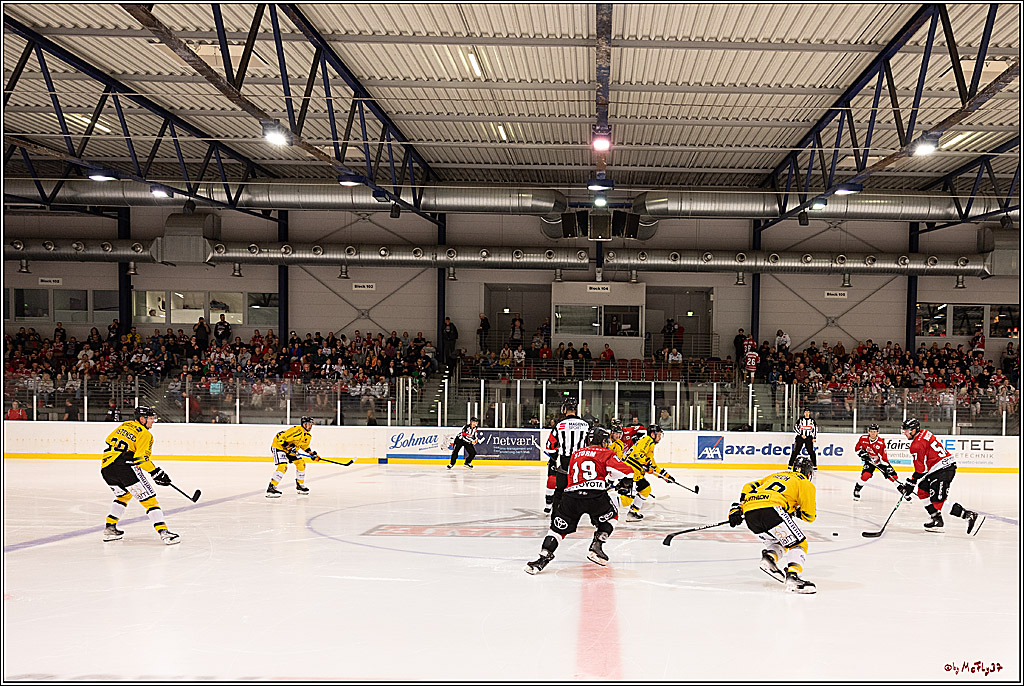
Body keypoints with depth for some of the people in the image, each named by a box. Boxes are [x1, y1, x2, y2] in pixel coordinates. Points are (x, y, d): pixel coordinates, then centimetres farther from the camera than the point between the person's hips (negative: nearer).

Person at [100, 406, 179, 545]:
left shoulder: (125, 425, 21)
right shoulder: (145, 434, -2)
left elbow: (109, 440, 30)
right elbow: (141, 458, -12)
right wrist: (157, 473, -6)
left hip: (105, 468, 8)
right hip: (124, 466, -8)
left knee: (124, 495, 31)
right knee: (149, 498, -5)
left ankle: (110, 528, 26)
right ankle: (163, 532, -15)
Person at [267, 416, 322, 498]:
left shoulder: (308, 436, 0)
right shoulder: (296, 431, -30)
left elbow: (304, 445, 21)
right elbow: (279, 437, -32)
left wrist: (311, 453, 8)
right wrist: (288, 446, -35)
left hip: (290, 449, 9)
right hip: (278, 447, -9)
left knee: (301, 463, 7)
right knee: (282, 466, -24)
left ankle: (300, 485, 21)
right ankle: (271, 488, -21)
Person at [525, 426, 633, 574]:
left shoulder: (576, 454, 29)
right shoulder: (605, 453, 15)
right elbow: (620, 470, 0)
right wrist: (625, 481, 20)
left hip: (571, 495, 3)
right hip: (596, 496, -3)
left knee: (559, 526, 14)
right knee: (611, 516, 25)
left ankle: (544, 556, -1)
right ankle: (596, 546, 15)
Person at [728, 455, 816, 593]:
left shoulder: (776, 475, 34)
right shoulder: (805, 484, 17)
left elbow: (749, 487, 29)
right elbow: (809, 515, 12)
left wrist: (737, 508, 27)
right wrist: (796, 511, 31)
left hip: (749, 512, 6)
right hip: (771, 509, -6)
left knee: (778, 543, 26)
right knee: (798, 544, 2)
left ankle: (769, 557, -2)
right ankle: (792, 577, -18)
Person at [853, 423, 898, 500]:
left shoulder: (881, 442, -19)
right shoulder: (863, 438, -12)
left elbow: (884, 457, -17)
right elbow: (857, 448, 2)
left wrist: (887, 467, -23)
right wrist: (863, 453, -15)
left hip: (880, 461, 0)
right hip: (870, 461, 0)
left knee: (892, 476, -7)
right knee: (865, 475, -23)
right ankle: (856, 490, -4)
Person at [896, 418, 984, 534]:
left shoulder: (917, 445, -15)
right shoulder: (924, 433, 14)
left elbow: (920, 471, -14)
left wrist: (909, 485, -6)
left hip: (943, 469, -11)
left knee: (938, 501, -14)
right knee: (921, 490, 14)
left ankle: (971, 516, -15)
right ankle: (937, 521, 15)